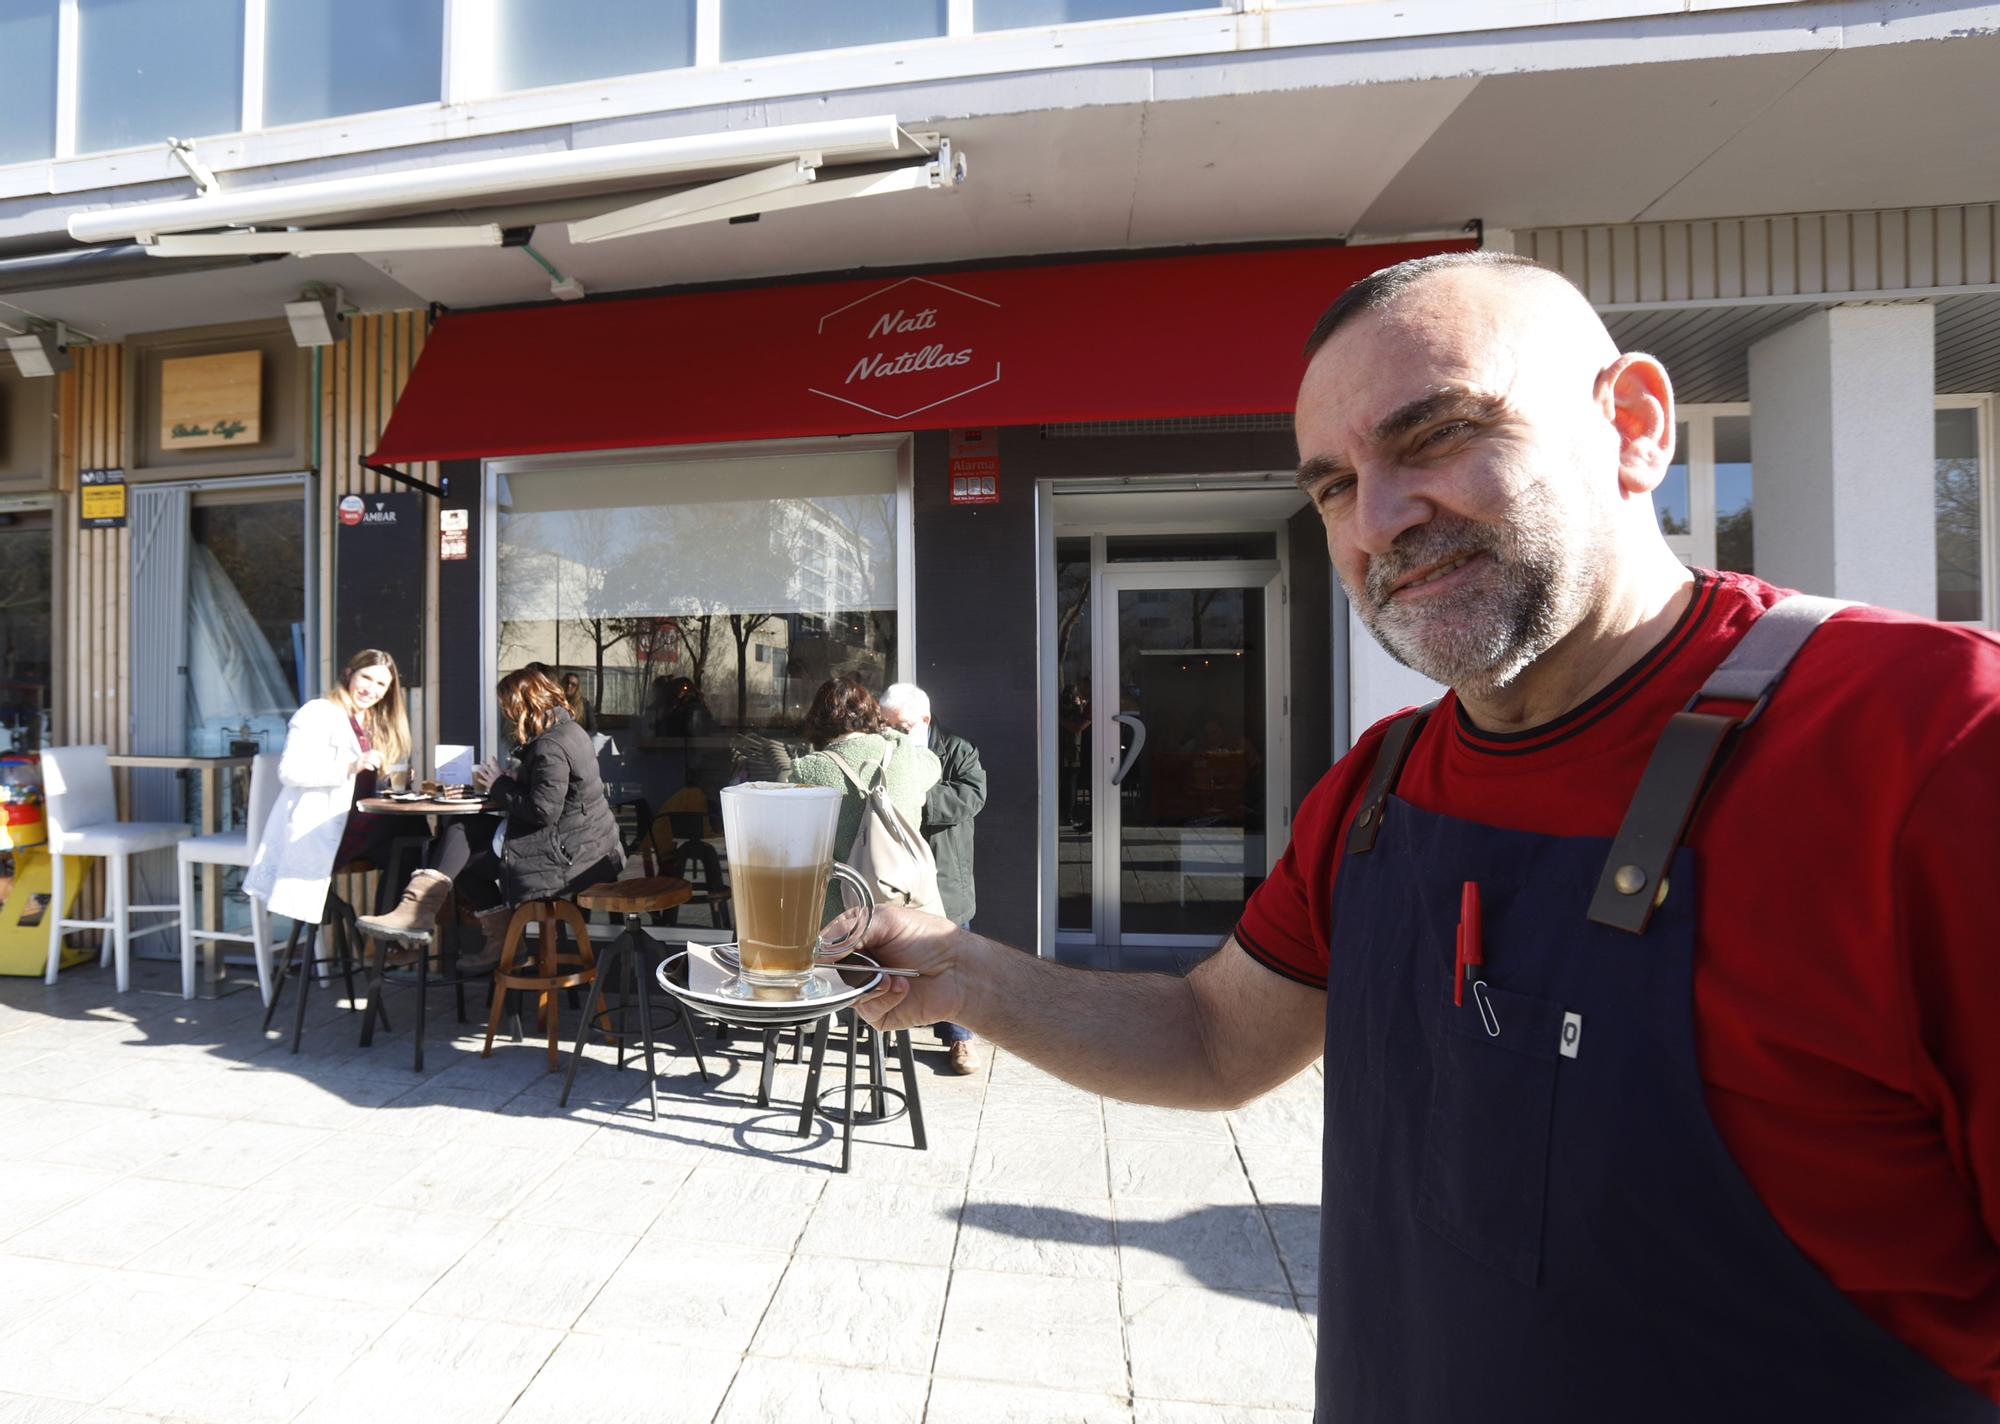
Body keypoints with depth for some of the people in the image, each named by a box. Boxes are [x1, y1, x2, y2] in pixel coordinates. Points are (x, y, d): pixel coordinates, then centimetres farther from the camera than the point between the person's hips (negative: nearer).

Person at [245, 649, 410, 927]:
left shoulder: (379, 725, 23)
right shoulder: (318, 713, -1)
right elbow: (289, 772, -14)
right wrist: (349, 768, -26)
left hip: (363, 828, 7)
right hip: (316, 832, -7)